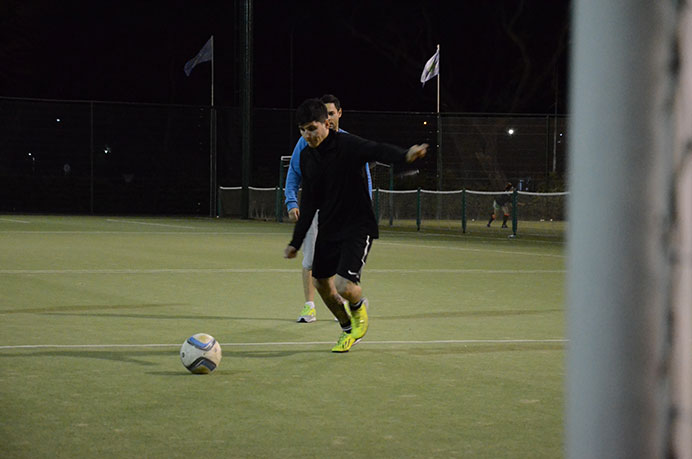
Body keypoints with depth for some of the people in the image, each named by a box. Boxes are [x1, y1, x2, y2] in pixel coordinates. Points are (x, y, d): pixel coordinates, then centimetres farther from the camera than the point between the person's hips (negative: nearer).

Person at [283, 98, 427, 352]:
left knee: (344, 286, -19)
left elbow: (378, 151, -35)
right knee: (322, 284, 11)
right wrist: (296, 242, 16)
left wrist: (405, 155, -57)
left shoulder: (347, 145, -15)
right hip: (327, 229, 7)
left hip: (357, 227, -7)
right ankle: (348, 330, 36)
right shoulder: (306, 156, 5)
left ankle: (359, 307, 19)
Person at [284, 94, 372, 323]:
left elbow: (364, 177, 9)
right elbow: (293, 174, 6)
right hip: (312, 208, 0)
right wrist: (291, 203, -6)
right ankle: (309, 307, 3)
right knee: (310, 260, -3)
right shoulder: (306, 142, 4)